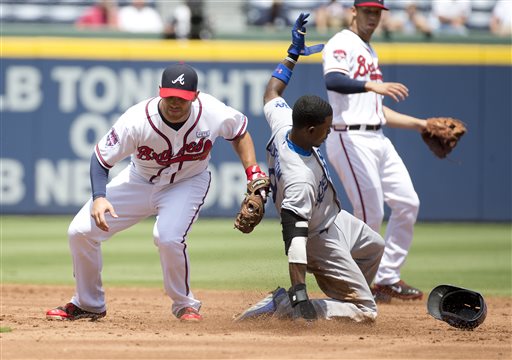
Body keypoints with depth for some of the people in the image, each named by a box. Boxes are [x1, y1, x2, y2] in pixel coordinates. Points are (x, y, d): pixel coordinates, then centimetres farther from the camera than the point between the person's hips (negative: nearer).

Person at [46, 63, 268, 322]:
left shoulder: (213, 114, -26)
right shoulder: (137, 121, -31)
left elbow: (240, 132, -3)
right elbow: (101, 158, -21)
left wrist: (253, 173, -14)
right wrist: (99, 198, -37)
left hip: (188, 183, -2)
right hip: (140, 181, 2)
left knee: (168, 237, -31)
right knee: (80, 231, -6)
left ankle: (185, 305, -3)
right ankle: (88, 304, 18)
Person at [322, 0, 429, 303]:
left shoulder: (370, 53, 23)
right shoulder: (342, 44, -6)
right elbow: (333, 81, -28)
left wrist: (419, 124, 21)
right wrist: (372, 85, -42)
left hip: (377, 139, 9)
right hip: (351, 139, -9)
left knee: (408, 203, 6)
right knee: (371, 213, -11)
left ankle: (387, 278, 15)